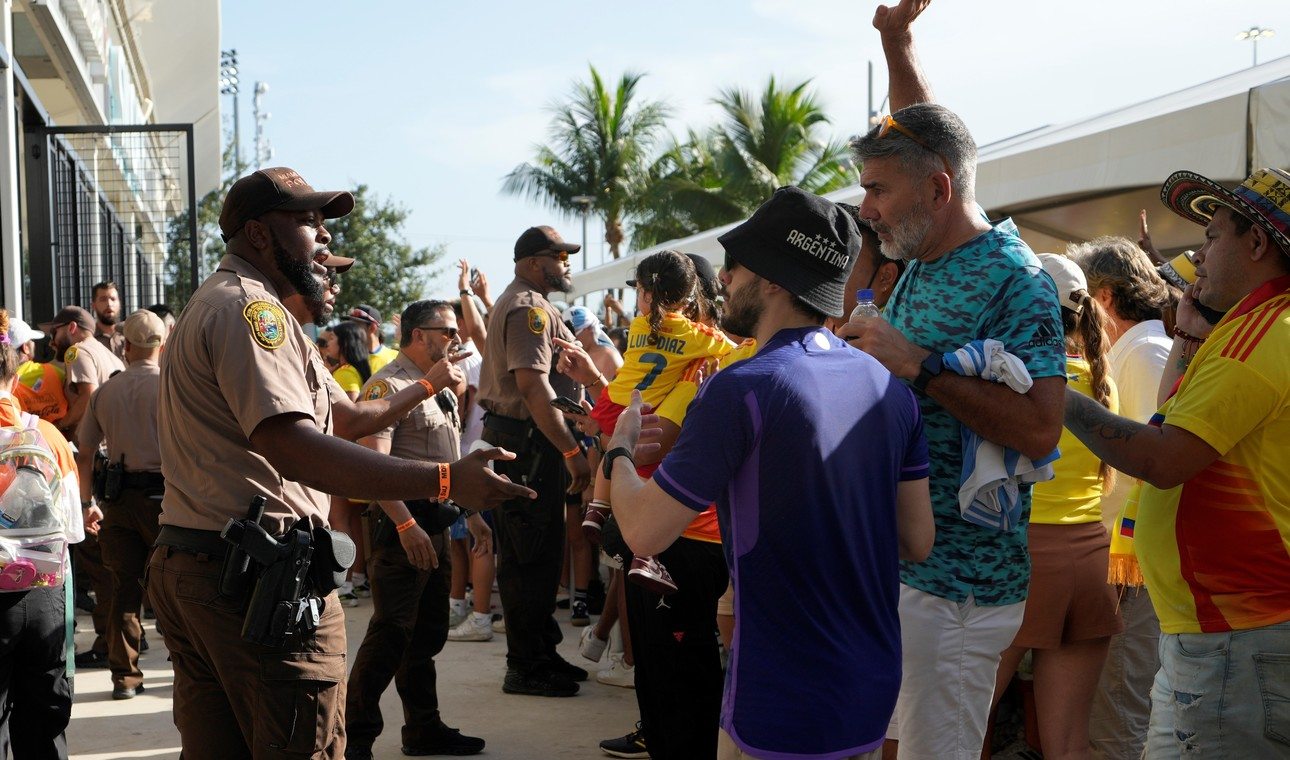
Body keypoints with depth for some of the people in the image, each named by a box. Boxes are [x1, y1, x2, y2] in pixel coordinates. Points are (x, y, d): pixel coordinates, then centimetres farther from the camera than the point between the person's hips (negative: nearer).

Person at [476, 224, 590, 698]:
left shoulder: (516, 303, 21)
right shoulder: (530, 307, -14)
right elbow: (533, 384, -24)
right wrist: (572, 450, -25)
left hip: (513, 436, 11)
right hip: (528, 442, -11)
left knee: (536, 554, 15)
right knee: (531, 556, -6)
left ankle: (540, 654, 24)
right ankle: (526, 667, 0)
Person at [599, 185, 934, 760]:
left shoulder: (741, 390, -19)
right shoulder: (889, 388, 0)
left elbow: (645, 532, -14)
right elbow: (917, 541, 5)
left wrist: (619, 448, 4)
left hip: (780, 711, -6)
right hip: (873, 692, 7)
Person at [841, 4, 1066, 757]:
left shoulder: (1014, 278, -16)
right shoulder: (925, 262, 9)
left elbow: (1039, 429, -24)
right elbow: (926, 134, 27)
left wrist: (919, 365, -24)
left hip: (954, 585, -9)